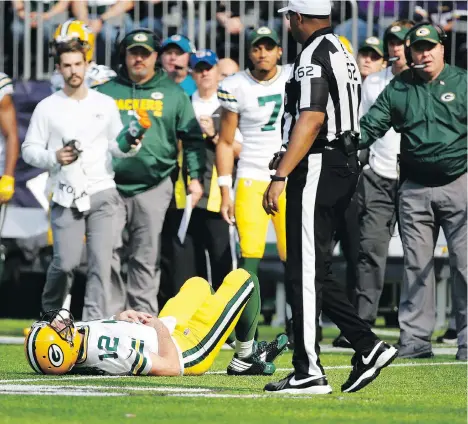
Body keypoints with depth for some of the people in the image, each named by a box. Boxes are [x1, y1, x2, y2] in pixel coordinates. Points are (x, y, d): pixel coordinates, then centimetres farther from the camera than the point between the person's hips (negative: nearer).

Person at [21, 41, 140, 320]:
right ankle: (51, 314, 18)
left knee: (101, 261, -6)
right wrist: (54, 157, -13)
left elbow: (116, 145, 13)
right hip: (66, 196, -1)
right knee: (66, 261, -8)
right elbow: (29, 150, 5)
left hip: (102, 192, 1)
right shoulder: (47, 108, 5)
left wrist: (128, 147, -10)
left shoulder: (105, 104, 10)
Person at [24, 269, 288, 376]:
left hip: (164, 338, 8)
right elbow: (171, 367, -35)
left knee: (198, 284, 31)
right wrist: (159, 325, -22)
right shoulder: (115, 352, -46)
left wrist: (120, 319, -8)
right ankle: (245, 361, 24)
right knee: (242, 280, 3)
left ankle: (251, 351, 42)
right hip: (183, 349, -8)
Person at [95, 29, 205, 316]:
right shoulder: (106, 91, 12)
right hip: (110, 185, 1)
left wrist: (196, 177, 0)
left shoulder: (173, 94, 10)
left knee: (146, 258, 1)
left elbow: (192, 139, 10)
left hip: (153, 187, -1)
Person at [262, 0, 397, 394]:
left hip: (318, 169, -10)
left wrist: (282, 176, -23)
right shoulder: (342, 53, 17)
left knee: (306, 272, -7)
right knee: (315, 271, 13)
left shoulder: (314, 55, -13)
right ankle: (368, 347, 7)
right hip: (344, 165, 10)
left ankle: (309, 372, -6)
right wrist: (291, 157, 30)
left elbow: (312, 119, -22)